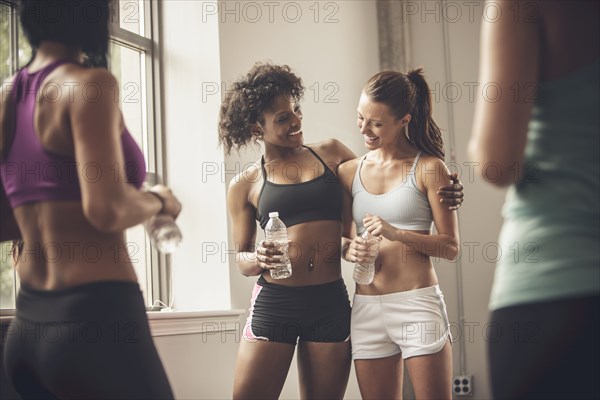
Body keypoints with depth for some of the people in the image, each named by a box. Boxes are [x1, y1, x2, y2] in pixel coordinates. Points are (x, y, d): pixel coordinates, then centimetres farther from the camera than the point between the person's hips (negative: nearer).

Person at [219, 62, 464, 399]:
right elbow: (242, 258, 12)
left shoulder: (331, 153, 10)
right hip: (274, 302, -1)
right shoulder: (245, 186, 6)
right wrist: (258, 259, -12)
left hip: (331, 304, 2)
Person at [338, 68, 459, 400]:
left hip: (418, 303, -4)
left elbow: (450, 247, -5)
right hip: (366, 308, 4)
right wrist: (348, 248, -6)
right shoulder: (350, 172, 8)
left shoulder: (428, 168, -3)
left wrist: (397, 233, -18)